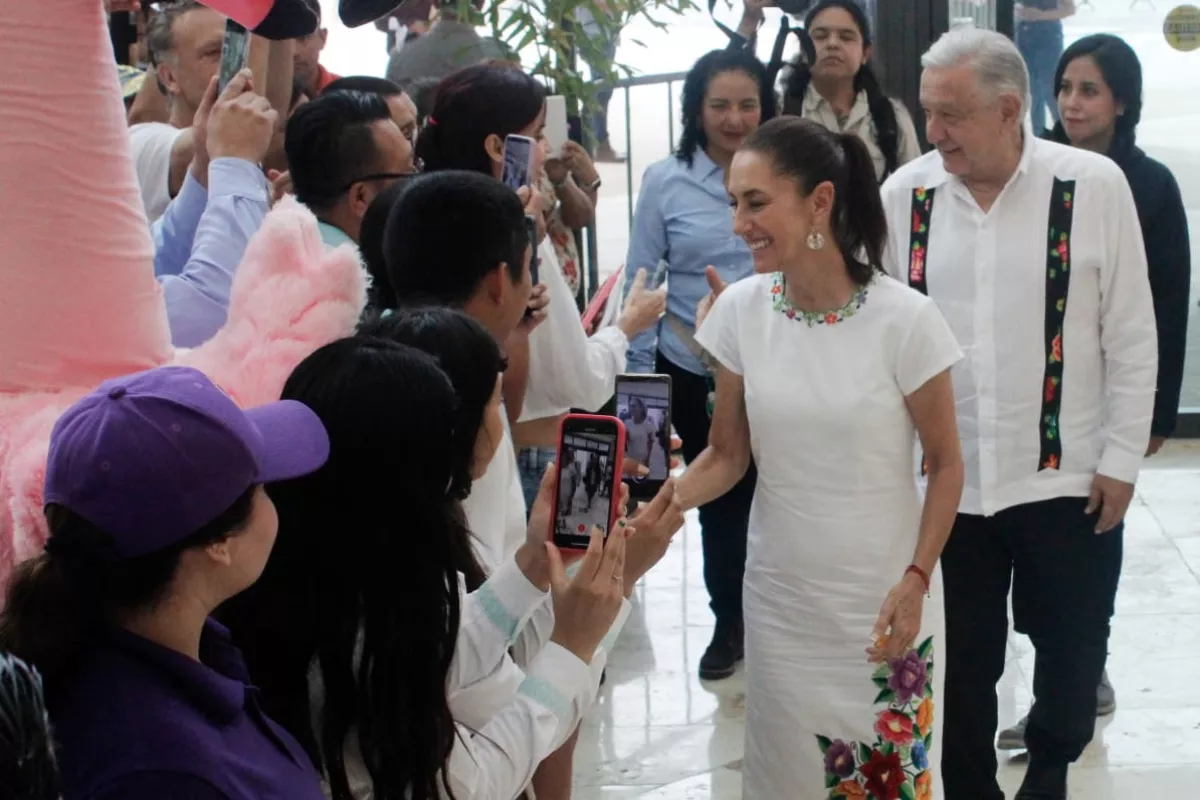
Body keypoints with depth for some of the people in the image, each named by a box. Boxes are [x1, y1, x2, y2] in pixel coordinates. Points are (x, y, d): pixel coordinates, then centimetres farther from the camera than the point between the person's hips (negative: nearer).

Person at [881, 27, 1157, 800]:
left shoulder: (1094, 186, -10)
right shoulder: (906, 194, -4)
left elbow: (1131, 336, -4)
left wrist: (1121, 457, -3)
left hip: (1066, 475, -1)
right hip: (947, 476, 1)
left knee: (1071, 644, 15)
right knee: (962, 656, 13)